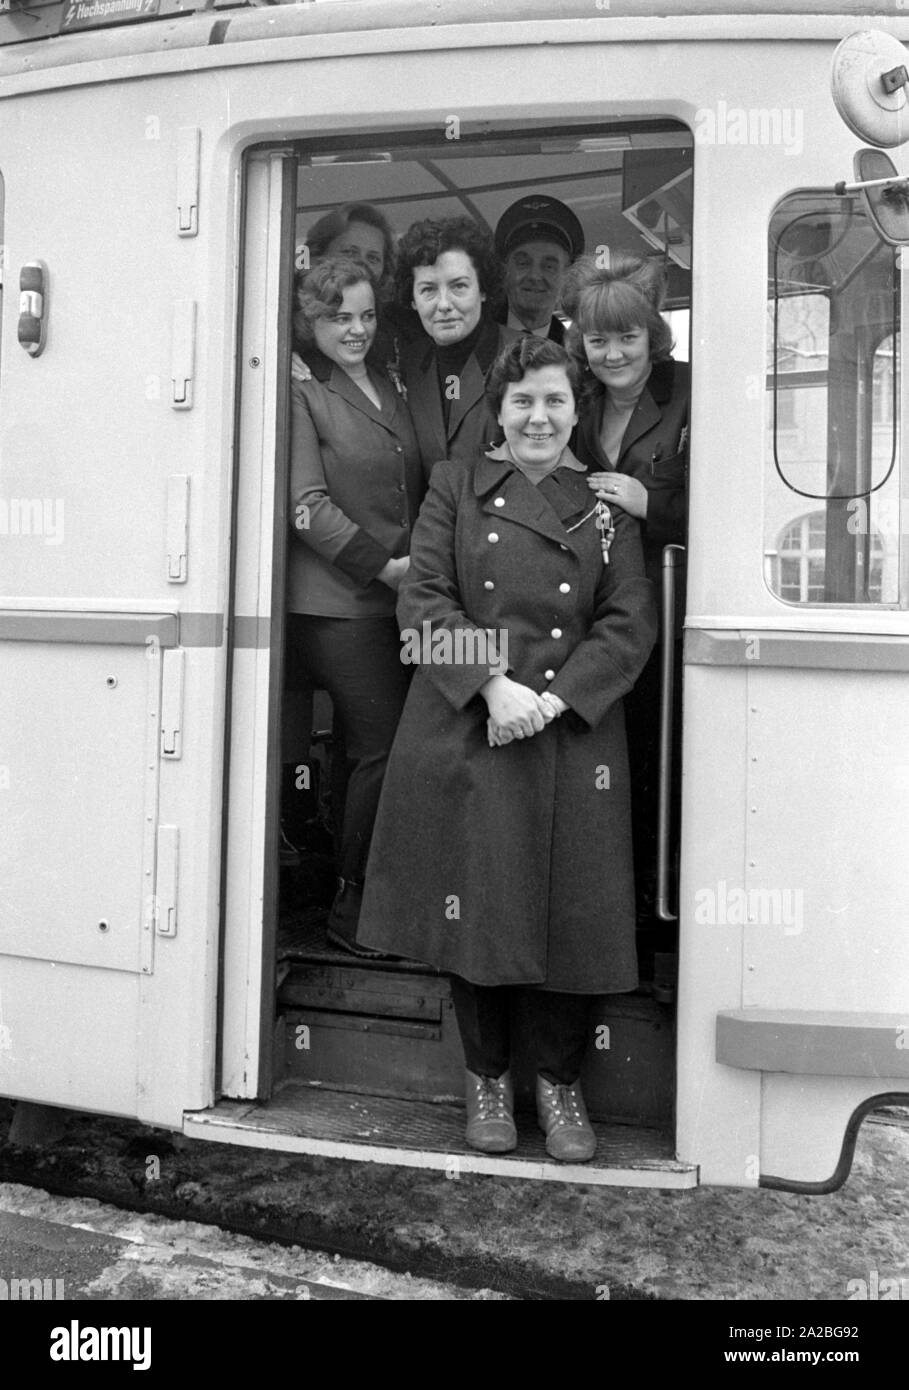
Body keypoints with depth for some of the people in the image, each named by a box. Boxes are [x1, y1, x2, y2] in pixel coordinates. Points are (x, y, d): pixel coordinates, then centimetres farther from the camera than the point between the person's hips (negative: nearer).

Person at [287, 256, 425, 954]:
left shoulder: (391, 387, 20)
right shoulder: (300, 392, -2)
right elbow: (307, 504, -9)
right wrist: (384, 565, -12)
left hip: (399, 600, 6)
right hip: (339, 602, -6)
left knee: (375, 752, 5)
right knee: (383, 750, -6)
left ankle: (369, 900, 17)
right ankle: (353, 908, 10)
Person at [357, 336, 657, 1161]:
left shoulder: (608, 504, 9)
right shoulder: (456, 487, 7)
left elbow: (630, 622, 1)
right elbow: (422, 599, -2)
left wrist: (553, 698, -13)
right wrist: (493, 683, -15)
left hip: (573, 739, 1)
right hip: (464, 733, 0)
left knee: (570, 909, 4)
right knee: (475, 905, 6)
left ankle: (561, 1080, 25)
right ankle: (487, 1076, 26)